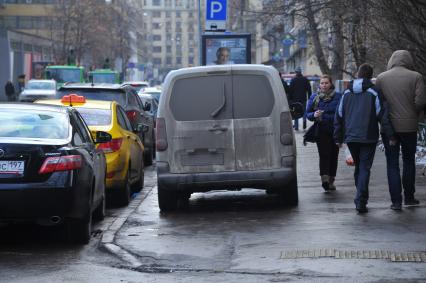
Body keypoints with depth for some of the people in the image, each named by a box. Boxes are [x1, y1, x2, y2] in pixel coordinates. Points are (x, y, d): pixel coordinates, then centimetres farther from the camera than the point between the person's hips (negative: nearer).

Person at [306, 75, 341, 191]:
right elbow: (307, 114, 9)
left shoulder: (337, 96, 0)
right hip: (321, 131, 0)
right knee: (324, 155, -14)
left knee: (333, 155, 7)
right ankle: (325, 179, -26)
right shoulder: (314, 97, 7)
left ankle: (331, 180, 19)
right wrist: (314, 115, -12)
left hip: (334, 130, 0)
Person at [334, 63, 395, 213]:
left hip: (350, 138, 4)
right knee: (365, 168, -4)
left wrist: (338, 138, 19)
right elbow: (383, 115, -8)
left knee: (358, 167, 18)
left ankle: (361, 198, 21)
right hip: (368, 137, -4)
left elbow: (339, 116, 13)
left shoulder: (347, 93, 10)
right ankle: (361, 201, -14)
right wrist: (390, 135, -4)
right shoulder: (374, 92, -5)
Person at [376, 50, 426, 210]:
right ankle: (409, 197, 21)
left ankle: (396, 201, 1)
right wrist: (412, 114, 7)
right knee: (409, 161, 16)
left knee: (392, 164, 5)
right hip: (409, 126, 0)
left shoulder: (381, 78, 0)